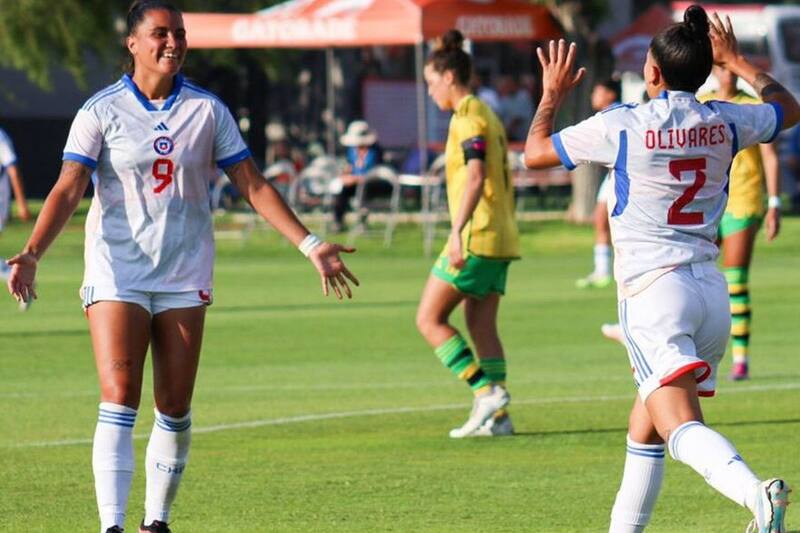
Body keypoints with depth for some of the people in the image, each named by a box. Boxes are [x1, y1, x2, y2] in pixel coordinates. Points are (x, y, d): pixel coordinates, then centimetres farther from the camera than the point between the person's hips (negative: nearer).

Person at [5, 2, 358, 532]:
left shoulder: (208, 110, 5)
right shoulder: (101, 111, -2)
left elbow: (253, 185, 8)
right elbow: (68, 189, -9)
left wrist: (310, 244, 3)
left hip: (185, 277, 3)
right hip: (117, 274, -3)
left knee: (175, 408, 1)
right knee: (119, 399, -14)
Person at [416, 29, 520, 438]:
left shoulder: (468, 119, -12)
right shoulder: (486, 115, 17)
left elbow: (475, 178, -24)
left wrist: (456, 231, -31)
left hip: (476, 237, -10)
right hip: (500, 236, 10)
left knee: (429, 319, -5)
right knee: (481, 326, 10)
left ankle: (487, 391, -12)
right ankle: (497, 415, 6)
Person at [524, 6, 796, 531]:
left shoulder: (623, 125, -7)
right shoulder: (725, 122, 6)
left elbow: (535, 153, 6)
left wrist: (553, 94, 22)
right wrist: (736, 61, 40)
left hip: (653, 287, -6)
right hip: (711, 289, 6)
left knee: (680, 426, -19)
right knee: (644, 427, 21)